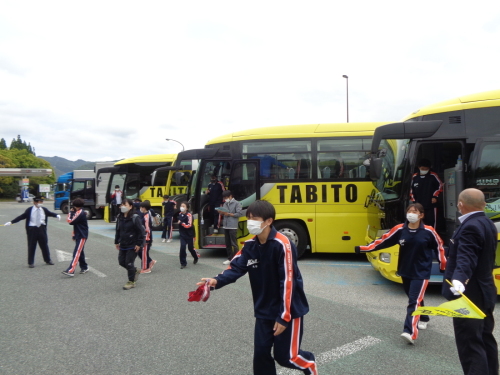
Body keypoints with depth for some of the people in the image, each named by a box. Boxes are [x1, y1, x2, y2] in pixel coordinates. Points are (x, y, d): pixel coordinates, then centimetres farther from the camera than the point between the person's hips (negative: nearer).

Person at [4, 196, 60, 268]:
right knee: (31, 246, 4)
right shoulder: (29, 210, -6)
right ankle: (30, 263, 15)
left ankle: (48, 260, 26)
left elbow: (50, 213, 10)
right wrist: (11, 222, -9)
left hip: (42, 228, 2)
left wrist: (57, 215, -11)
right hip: (32, 229, -2)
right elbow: (21, 216, -4)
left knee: (44, 245, 12)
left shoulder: (44, 209, 2)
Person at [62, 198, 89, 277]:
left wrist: (70, 213, -5)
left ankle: (71, 271, -20)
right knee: (80, 252, 15)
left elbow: (71, 222, -17)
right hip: (78, 236, 10)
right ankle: (84, 267, 26)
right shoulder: (78, 212, 16)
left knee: (77, 253, -14)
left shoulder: (80, 213, -16)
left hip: (82, 236, -10)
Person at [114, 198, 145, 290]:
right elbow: (118, 230, 16)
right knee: (121, 262, 10)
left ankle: (131, 282, 15)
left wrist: (139, 244, -17)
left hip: (132, 245, -7)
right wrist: (117, 242, 15)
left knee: (129, 263, -2)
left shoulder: (134, 217, -16)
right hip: (123, 245, 7)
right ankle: (135, 271, 35)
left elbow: (141, 231, -16)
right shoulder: (119, 217, 5)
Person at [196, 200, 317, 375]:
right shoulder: (250, 245, -1)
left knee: (285, 356, 4)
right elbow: (236, 268, -7)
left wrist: (284, 316, -21)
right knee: (261, 354, 8)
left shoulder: (282, 244, -22)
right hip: (264, 311, 6)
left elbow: (288, 282, -23)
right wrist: (217, 281, -27)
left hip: (289, 309, -6)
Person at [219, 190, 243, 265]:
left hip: (233, 226, -6)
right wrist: (221, 212, -7)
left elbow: (239, 214, -10)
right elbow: (223, 213, 16)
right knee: (227, 243, 11)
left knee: (233, 243, -4)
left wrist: (229, 214, -14)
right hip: (225, 226, 7)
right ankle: (230, 258, 20)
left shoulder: (237, 203, -3)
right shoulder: (225, 204, 17)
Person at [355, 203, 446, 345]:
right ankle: (423, 319, 46)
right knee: (414, 298, 20)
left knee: (414, 300, -14)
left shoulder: (428, 231, -11)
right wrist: (363, 248, -9)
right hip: (405, 271, 4)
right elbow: (383, 241, -4)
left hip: (421, 272, -4)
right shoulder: (400, 229, -5)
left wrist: (444, 266, 7)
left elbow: (439, 246, 3)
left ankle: (410, 333, -18)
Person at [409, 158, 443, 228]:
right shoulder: (415, 177, 6)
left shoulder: (433, 176, -3)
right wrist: (413, 200, 11)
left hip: (431, 205, -3)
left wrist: (435, 196, -3)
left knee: (431, 223, -3)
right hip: (419, 206, 3)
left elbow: (440, 186, 5)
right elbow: (411, 189, 15)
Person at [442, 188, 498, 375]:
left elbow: (466, 259, -37)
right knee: (485, 339, 21)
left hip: (469, 295, -11)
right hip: (483, 292, 11)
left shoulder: (470, 227, -22)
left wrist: (459, 280, -51)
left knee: (470, 343, -6)